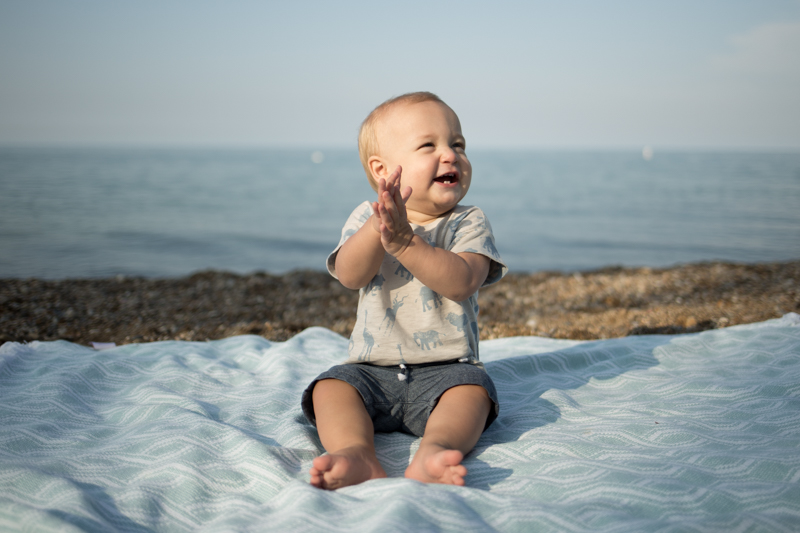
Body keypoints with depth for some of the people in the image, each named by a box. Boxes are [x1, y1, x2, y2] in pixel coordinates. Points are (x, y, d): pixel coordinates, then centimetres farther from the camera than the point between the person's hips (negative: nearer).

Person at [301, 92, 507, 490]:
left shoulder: (469, 223, 1)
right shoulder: (365, 217, 6)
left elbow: (462, 282, -18)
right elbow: (349, 275, -13)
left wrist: (405, 241, -29)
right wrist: (379, 224, -31)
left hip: (446, 367, -1)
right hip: (372, 370, 2)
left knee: (473, 388, -29)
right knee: (331, 387, -23)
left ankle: (435, 449, -52)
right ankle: (356, 452, -46)